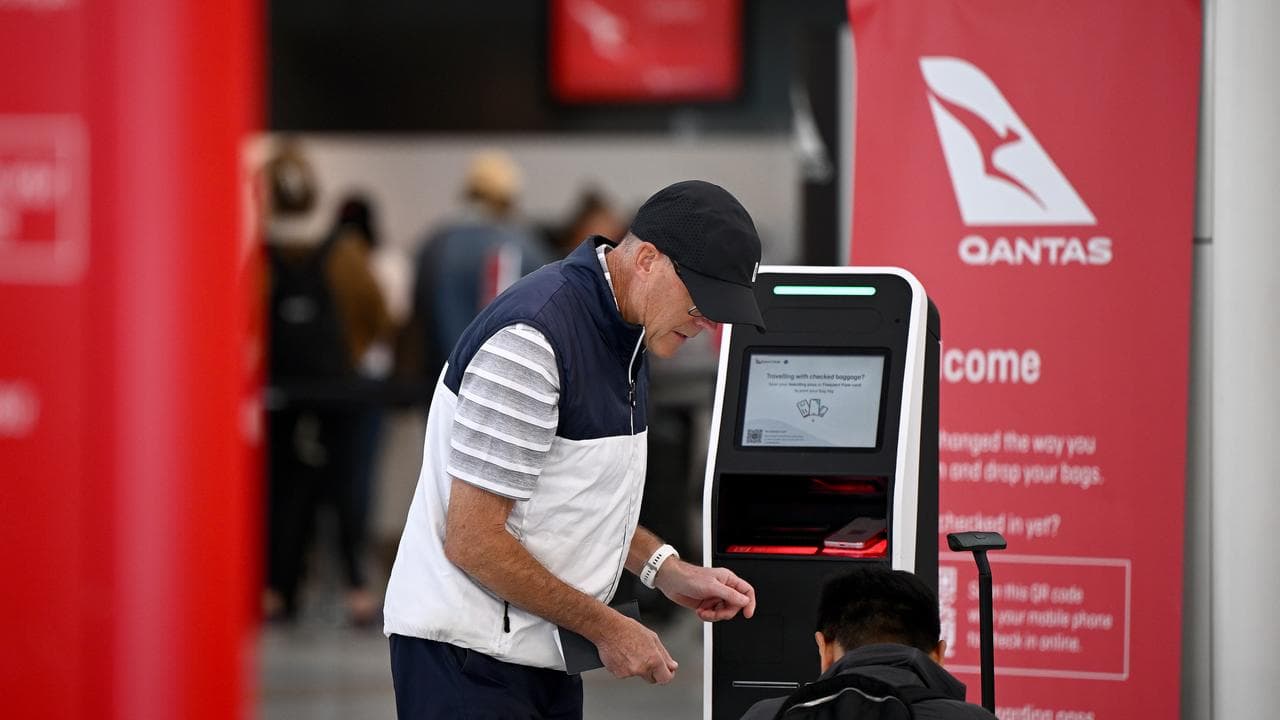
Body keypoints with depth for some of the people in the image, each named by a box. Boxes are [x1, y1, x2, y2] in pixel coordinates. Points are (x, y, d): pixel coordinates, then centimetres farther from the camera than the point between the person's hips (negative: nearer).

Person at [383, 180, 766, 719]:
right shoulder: (532, 339, -21)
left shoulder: (624, 331, 10)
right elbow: (472, 542, -21)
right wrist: (605, 627, -14)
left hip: (542, 651, 9)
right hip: (468, 653, -9)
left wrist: (667, 571, 5)